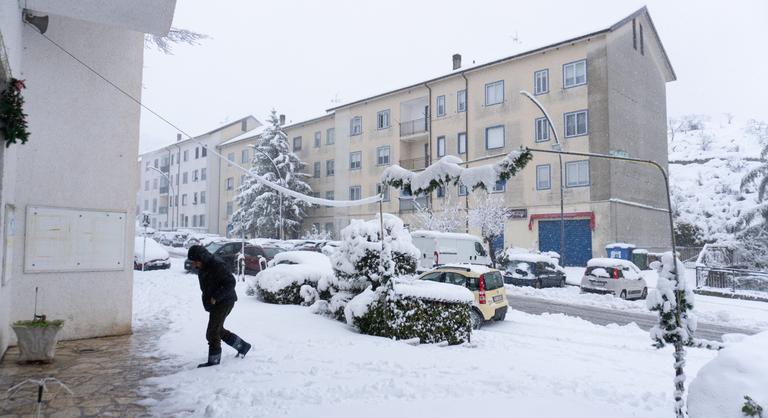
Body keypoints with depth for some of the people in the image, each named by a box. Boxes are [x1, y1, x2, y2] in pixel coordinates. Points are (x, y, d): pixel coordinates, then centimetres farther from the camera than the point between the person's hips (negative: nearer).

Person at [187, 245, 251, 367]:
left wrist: (216, 297, -26)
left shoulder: (217, 265, -24)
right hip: (215, 302, 10)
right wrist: (207, 298, 7)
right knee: (218, 330, 18)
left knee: (212, 332, -5)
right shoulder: (202, 266, 5)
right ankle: (242, 346, 30)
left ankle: (214, 360, 10)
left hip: (224, 302, -10)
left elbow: (230, 282, -25)